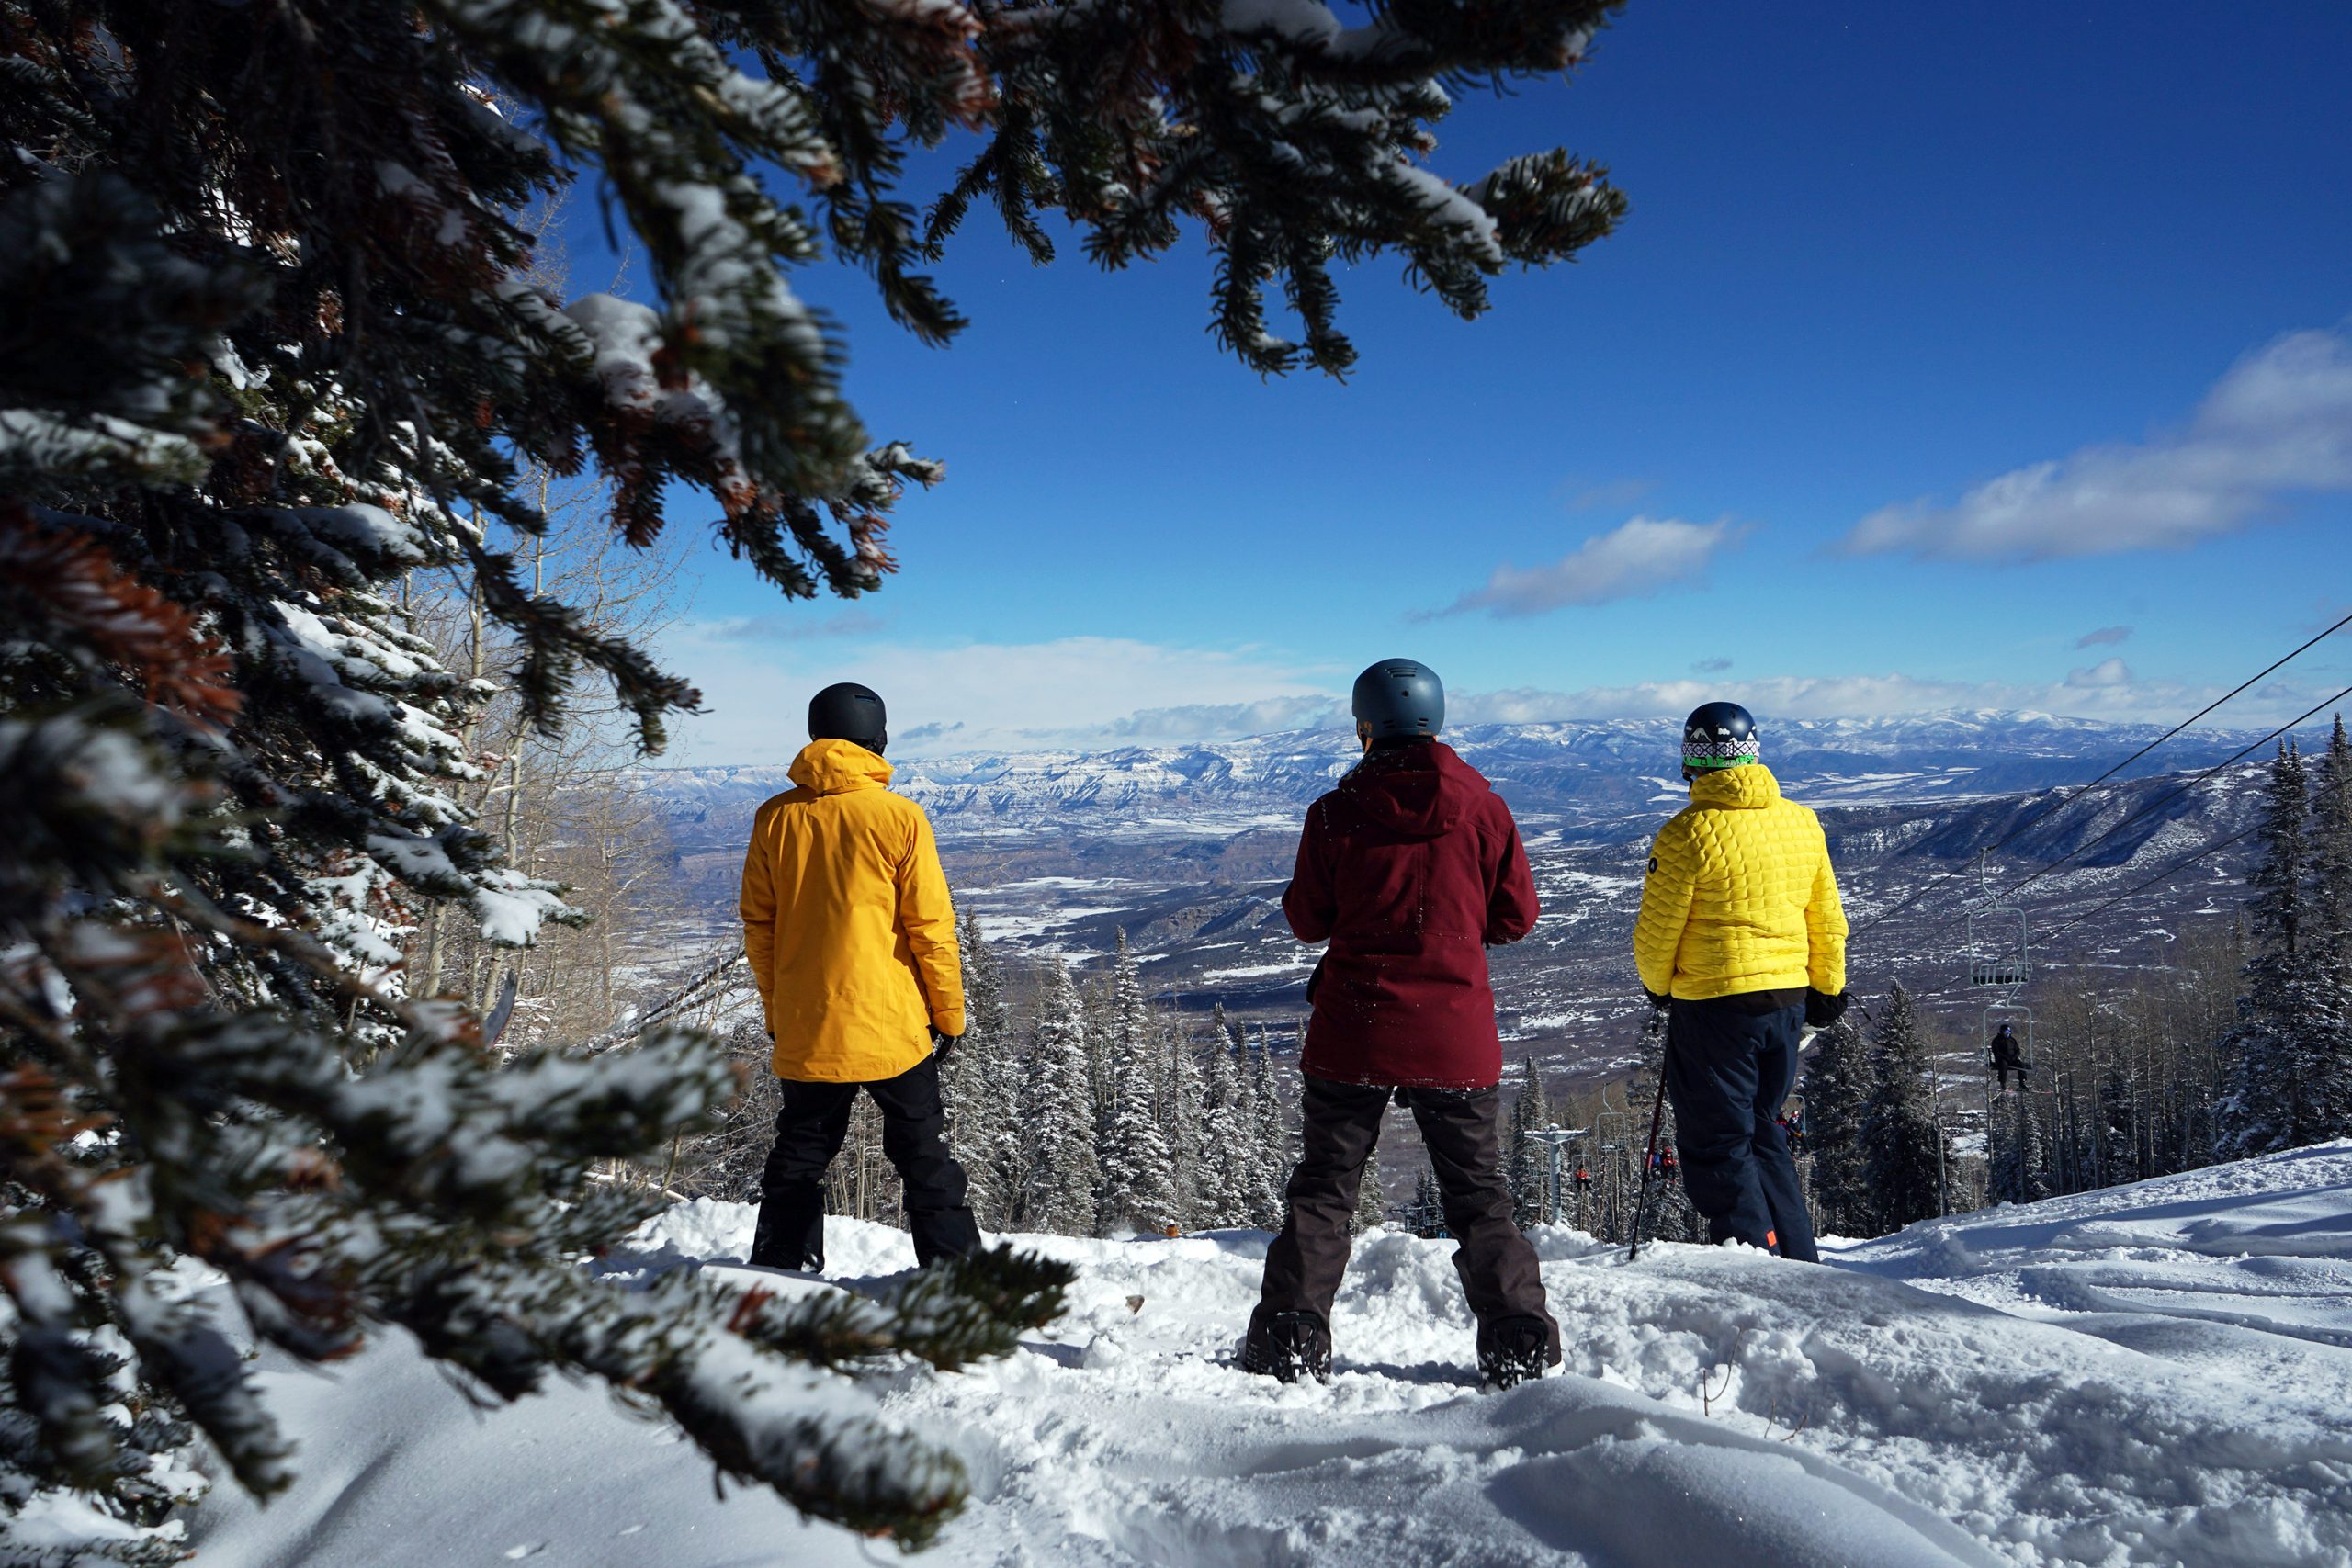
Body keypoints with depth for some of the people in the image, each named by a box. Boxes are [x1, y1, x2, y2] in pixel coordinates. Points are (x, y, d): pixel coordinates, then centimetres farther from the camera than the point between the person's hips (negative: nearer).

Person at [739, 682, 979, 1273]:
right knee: (924, 1157, 8)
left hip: (805, 1030, 3)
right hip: (892, 1026, -3)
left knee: (799, 1155, 17)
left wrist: (776, 1011, 16)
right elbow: (931, 927, -8)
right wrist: (949, 1013, 2)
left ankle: (779, 1272, 20)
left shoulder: (775, 818, 0)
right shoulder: (899, 817, -9)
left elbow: (758, 928, 5)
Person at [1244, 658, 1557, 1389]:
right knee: (1479, 1192, 13)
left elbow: (1306, 919, 2)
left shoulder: (1335, 813, -5)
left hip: (1353, 1033, 0)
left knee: (1323, 1189, 11)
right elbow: (1516, 915, 2)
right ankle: (1519, 1341, 9)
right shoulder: (1481, 808, -3)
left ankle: (1291, 1336, 9)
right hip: (1455, 1036, 1)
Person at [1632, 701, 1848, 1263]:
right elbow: (1827, 918, 12)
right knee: (1761, 1131, 21)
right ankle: (1798, 1262, 23)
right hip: (1788, 999, 7)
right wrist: (1828, 987, 24)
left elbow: (1656, 931, -10)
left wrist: (1657, 985, 8)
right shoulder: (1802, 822, 4)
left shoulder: (1689, 831, -15)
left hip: (1715, 1003, -7)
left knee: (1718, 1143, 4)